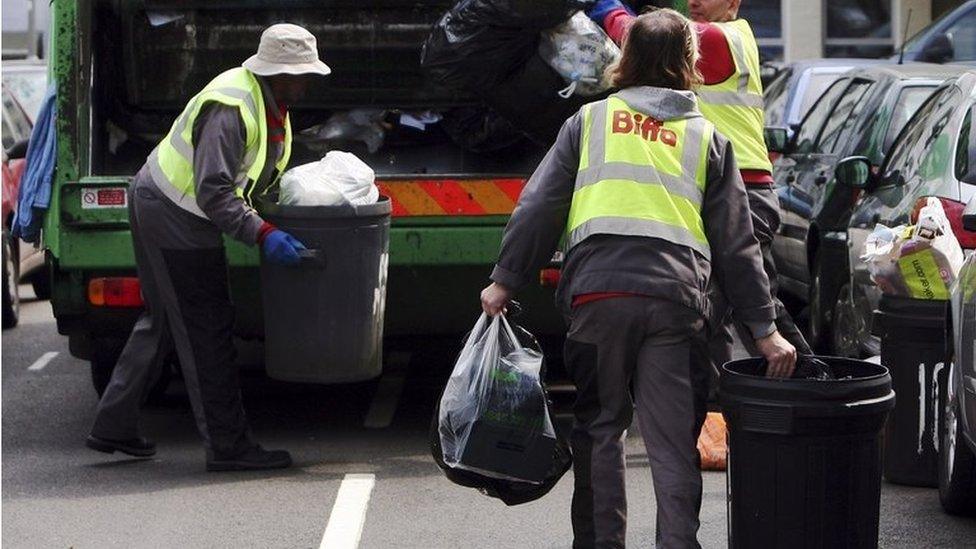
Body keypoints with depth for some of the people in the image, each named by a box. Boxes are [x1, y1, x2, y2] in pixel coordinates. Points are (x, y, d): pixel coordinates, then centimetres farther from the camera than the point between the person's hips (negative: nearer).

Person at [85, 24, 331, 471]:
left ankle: (113, 427, 24)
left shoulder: (272, 103, 4)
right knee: (207, 329, -6)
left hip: (161, 208, 11)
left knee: (164, 321, 17)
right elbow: (214, 192, -34)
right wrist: (262, 234, -38)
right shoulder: (230, 108, -28)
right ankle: (227, 446, -1)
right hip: (172, 216, -11)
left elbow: (263, 172, 18)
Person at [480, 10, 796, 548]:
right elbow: (736, 242, 16)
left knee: (599, 426, 10)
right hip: (676, 296, 1)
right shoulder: (707, 138, 18)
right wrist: (764, 327, 18)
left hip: (598, 288, -1)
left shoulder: (590, 120, 16)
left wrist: (505, 280, 11)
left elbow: (539, 206, 7)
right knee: (672, 440, 2)